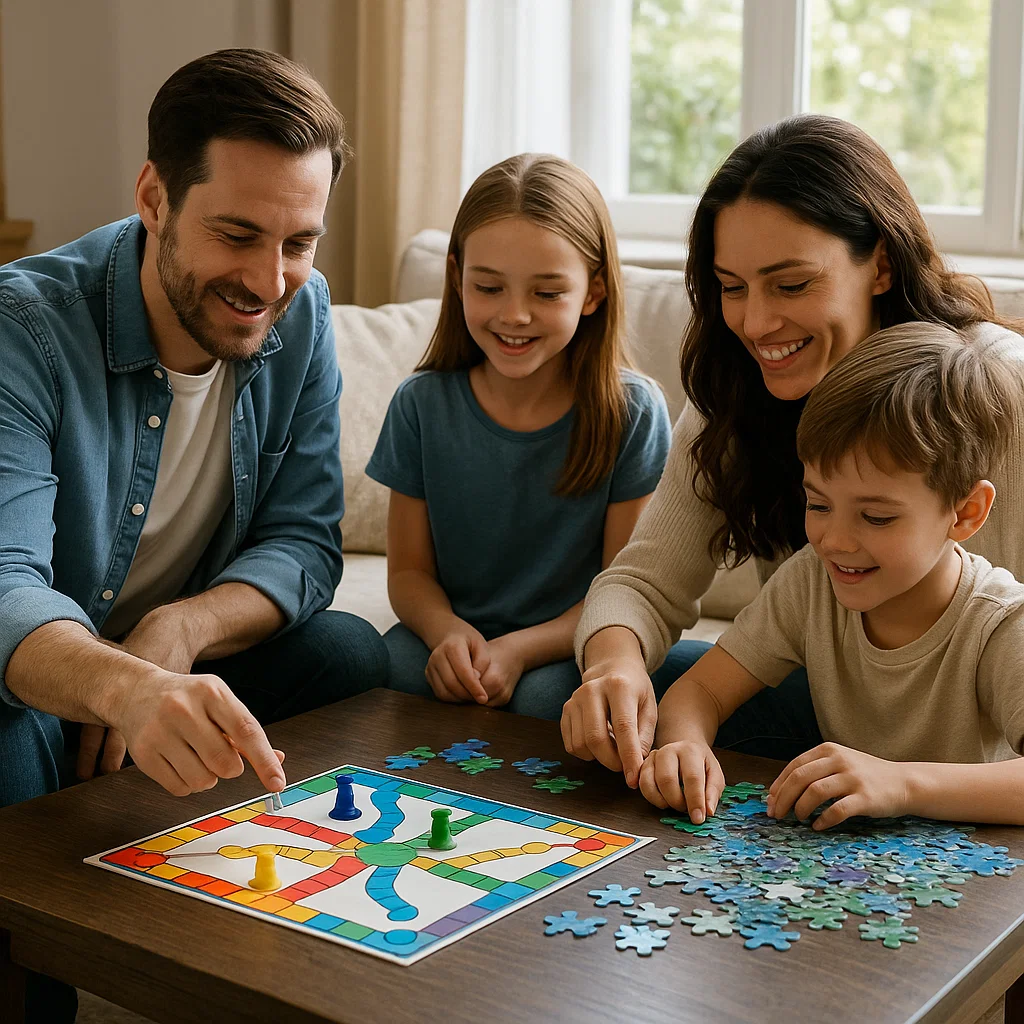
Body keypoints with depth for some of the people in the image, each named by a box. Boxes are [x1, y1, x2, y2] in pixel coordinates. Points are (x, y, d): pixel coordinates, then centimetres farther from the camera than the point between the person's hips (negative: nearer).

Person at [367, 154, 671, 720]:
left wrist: (517, 650, -24)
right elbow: (409, 569, 3)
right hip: (451, 637, 2)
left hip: (567, 652, -2)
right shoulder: (421, 404, -1)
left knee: (540, 696, -33)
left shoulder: (632, 413, -8)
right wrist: (446, 631, -21)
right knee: (391, 665, -29)